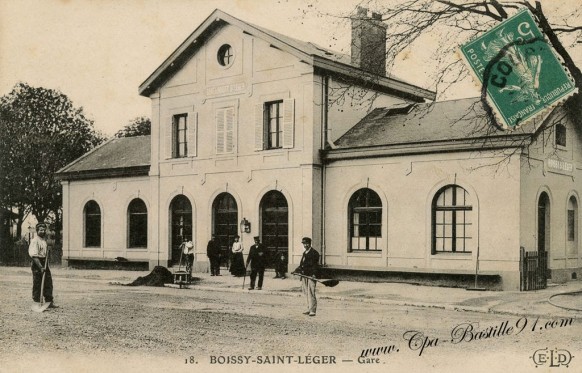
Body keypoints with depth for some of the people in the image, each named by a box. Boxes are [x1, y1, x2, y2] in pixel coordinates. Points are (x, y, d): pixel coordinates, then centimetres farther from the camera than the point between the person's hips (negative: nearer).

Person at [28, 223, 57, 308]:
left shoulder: (44, 239, 13)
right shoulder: (35, 241, -15)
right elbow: (34, 256, -22)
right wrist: (40, 267, -27)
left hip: (44, 263, 8)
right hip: (37, 264, -8)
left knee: (48, 283, 8)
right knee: (37, 285, -1)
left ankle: (49, 302, 13)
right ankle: (37, 303, 8)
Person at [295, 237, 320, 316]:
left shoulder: (314, 253, -7)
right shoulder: (304, 253, 19)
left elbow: (315, 265, -13)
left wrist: (314, 274, -23)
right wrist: (297, 270, 10)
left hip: (311, 276, -8)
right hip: (304, 275, 8)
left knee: (311, 293, -10)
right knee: (306, 292, 11)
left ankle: (312, 310, -9)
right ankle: (309, 309, 19)